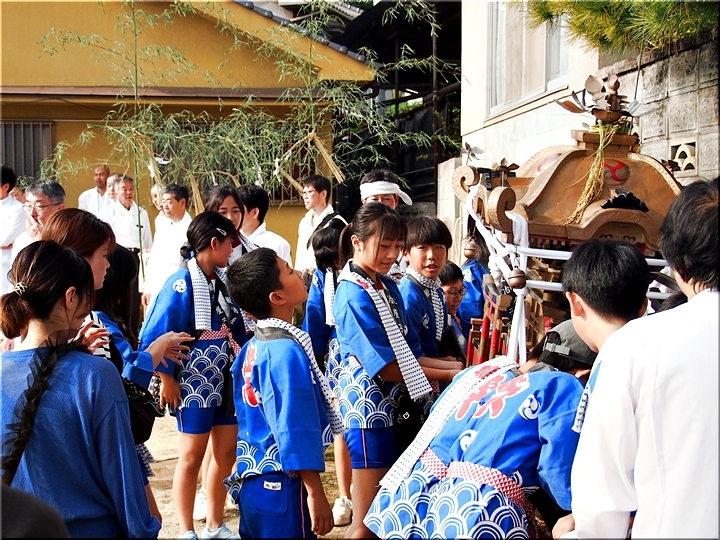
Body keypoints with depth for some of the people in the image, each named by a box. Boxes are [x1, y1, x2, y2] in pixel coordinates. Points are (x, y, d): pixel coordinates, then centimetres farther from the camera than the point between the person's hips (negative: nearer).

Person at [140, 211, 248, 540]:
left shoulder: (224, 282, 5)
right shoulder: (181, 284, -16)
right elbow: (155, 336, -17)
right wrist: (167, 380, -13)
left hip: (227, 381, 7)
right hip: (195, 383, -7)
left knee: (226, 453, 12)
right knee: (192, 457, 4)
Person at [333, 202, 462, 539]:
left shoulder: (389, 287, 9)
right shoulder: (353, 295, -17)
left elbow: (409, 355, 10)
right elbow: (387, 368, -18)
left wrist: (461, 367, -1)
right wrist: (448, 376, -13)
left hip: (396, 409, 9)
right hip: (371, 412, -8)